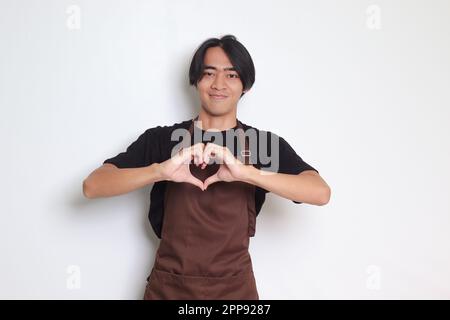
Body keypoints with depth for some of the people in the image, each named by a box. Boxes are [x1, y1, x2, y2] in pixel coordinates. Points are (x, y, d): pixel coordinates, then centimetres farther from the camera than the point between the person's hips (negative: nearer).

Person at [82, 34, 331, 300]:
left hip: (235, 288, 0)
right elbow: (92, 186, -13)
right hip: (168, 287, 0)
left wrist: (246, 172, -32)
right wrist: (160, 170, -29)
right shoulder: (162, 139, -4)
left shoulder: (265, 143, -4)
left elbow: (321, 193, -19)